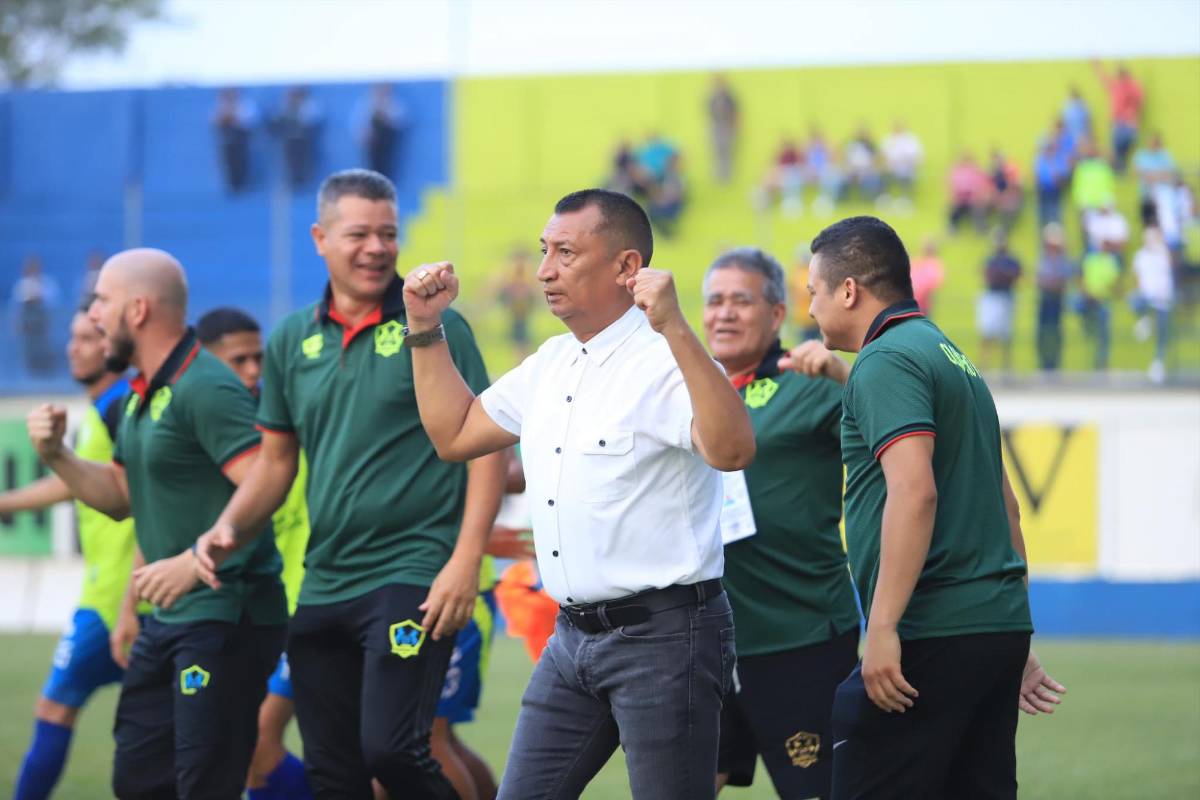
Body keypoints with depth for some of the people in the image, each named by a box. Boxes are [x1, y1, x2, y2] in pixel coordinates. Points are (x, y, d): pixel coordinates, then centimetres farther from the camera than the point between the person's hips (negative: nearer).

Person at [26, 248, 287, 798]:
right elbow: (120, 496, 25)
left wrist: (194, 563, -31)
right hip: (169, 621, 10)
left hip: (226, 619, -10)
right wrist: (56, 455, 9)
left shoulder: (206, 389, -18)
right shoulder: (140, 395, 15)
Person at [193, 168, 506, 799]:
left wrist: (466, 561, -15)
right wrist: (229, 529, 0)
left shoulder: (435, 327, -3)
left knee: (390, 748, -19)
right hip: (323, 584, 6)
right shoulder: (293, 340, 11)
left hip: (411, 576, -6)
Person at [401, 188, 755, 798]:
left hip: (661, 634, -8)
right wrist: (426, 329, 17)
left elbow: (732, 450, -32)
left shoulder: (664, 360, -14)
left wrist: (676, 329, -38)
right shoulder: (551, 365, 13)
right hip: (574, 634, 9)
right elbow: (454, 434, 25)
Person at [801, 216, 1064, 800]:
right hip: (1000, 628, 9)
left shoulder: (885, 362, -8)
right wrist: (1014, 648, 28)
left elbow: (914, 491, -22)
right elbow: (1004, 505, 26)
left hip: (933, 640, -9)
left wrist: (883, 627, -23)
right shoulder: (952, 357, 22)